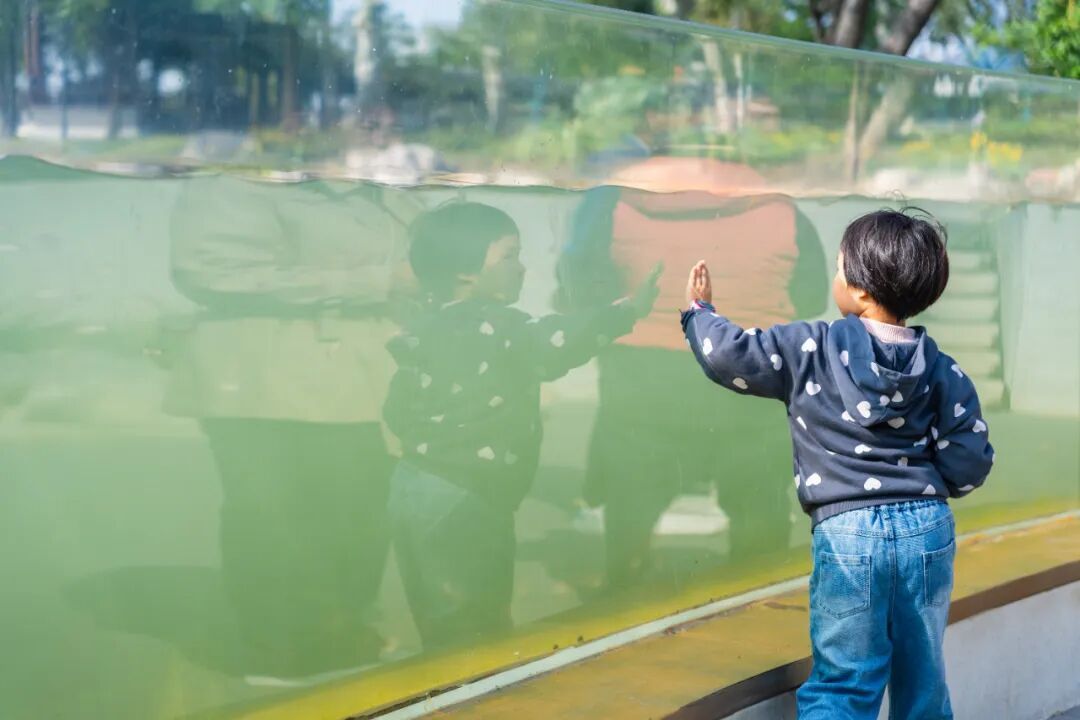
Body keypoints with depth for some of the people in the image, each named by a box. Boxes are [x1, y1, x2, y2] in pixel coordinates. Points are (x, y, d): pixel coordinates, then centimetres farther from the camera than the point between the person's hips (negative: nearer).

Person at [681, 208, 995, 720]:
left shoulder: (812, 350, -5)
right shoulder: (943, 371, 2)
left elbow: (728, 356, -3)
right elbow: (969, 466, 0)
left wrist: (699, 312, 17)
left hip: (849, 532, -3)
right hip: (928, 528, 3)